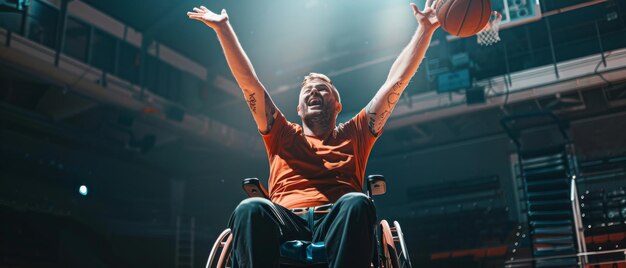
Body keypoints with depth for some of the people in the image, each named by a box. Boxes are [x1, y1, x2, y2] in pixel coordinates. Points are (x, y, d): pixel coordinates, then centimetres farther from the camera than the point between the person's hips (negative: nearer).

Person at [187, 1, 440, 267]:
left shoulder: (353, 134, 25)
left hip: (336, 223, 0)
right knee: (251, 209, -32)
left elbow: (395, 82, 22)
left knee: (357, 203, -35)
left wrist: (425, 28, 22)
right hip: (286, 221, 1)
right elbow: (249, 83, 23)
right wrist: (223, 28, 22)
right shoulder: (283, 135, 26)